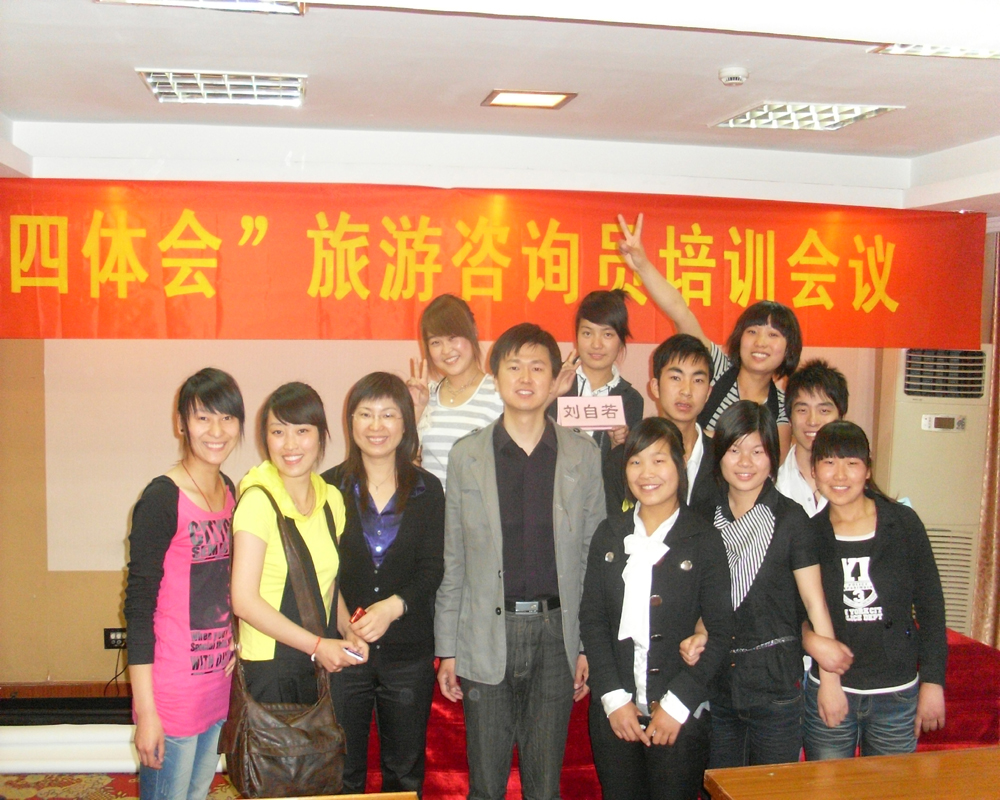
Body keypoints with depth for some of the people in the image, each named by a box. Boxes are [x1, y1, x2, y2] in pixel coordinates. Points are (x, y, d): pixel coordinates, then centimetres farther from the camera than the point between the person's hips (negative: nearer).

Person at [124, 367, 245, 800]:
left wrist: (234, 646, 12)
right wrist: (145, 710, -16)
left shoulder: (228, 490, 6)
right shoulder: (162, 498, -15)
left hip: (218, 681, 7)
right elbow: (139, 605, -15)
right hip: (173, 690, -7)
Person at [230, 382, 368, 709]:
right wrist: (317, 645, -15)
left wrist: (347, 631, 1)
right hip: (270, 670, -6)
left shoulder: (331, 498, 8)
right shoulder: (258, 500, -12)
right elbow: (244, 600, -15)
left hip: (323, 665, 6)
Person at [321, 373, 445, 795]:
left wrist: (393, 606, -20)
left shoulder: (428, 490, 3)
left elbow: (432, 567, -3)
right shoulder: (329, 487, 1)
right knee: (342, 775, 10)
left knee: (405, 773, 14)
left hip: (409, 653, 1)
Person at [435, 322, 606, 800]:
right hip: (487, 638, 0)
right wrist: (447, 648, 2)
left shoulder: (584, 455, 2)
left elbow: (594, 555, 4)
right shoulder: (466, 456, 2)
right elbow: (452, 561, 4)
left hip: (556, 633, 0)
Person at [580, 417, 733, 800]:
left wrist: (677, 703, -10)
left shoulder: (704, 539, -3)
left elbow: (720, 632, -4)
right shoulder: (609, 534, 5)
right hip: (614, 712, 2)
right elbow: (591, 619, 4)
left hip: (680, 715, -2)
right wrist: (613, 697, -6)